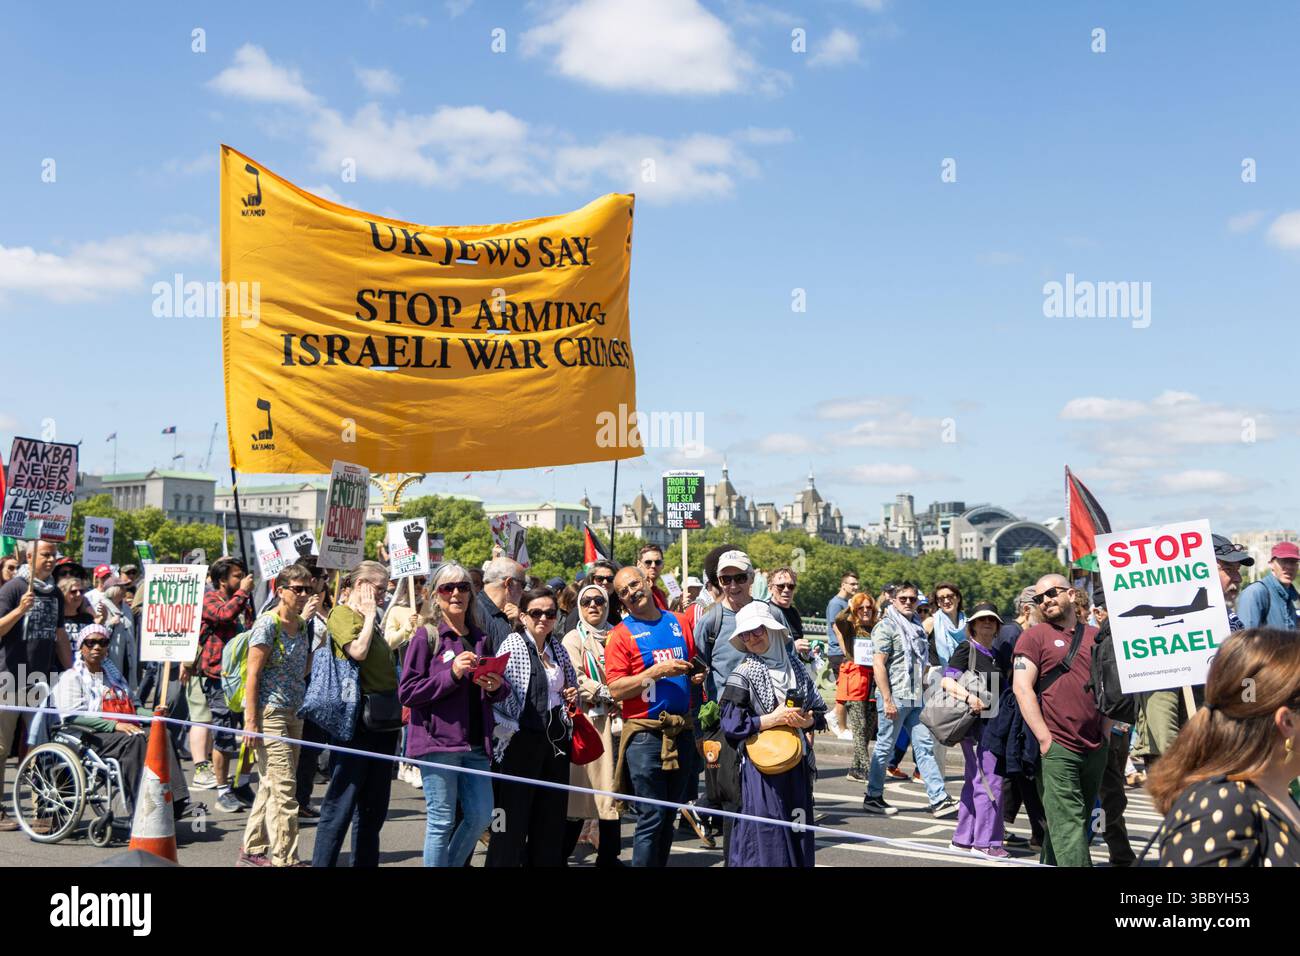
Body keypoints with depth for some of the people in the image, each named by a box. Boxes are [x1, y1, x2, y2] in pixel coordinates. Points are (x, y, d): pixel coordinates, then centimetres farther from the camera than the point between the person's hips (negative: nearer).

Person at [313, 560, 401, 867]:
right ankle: (322, 862, -1)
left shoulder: (371, 618, 17)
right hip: (358, 719, -9)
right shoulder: (342, 614, -7)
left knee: (374, 806, 14)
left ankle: (366, 861, 22)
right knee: (342, 802, -6)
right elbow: (358, 651, -23)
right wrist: (369, 615, -11)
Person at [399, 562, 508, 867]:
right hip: (438, 740, -6)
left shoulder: (479, 638, 14)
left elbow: (500, 690, 24)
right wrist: (452, 674, -18)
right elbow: (407, 692, -9)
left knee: (480, 817, 8)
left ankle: (452, 864, 28)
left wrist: (496, 687, 0)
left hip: (475, 742, 6)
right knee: (441, 821, -1)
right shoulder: (426, 635, -2)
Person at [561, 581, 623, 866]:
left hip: (616, 720, 5)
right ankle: (560, 853, 4)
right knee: (582, 788, -5)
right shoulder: (574, 639, 0)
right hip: (589, 722, -5)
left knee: (613, 788, 6)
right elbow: (576, 681, -10)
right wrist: (610, 696, -9)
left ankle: (609, 855, 13)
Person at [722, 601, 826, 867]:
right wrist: (773, 719, -15)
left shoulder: (794, 665, 7)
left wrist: (809, 721, -6)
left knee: (799, 832, 8)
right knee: (766, 835, -3)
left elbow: (818, 708, 15)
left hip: (798, 762, 5)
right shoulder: (743, 675, -6)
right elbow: (730, 724, -12)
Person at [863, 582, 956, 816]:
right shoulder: (886, 627, -7)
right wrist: (887, 700, -18)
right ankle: (873, 797, 13)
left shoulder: (917, 627, 16)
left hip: (915, 699, 7)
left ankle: (938, 799, 1)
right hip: (894, 698, -7)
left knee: (925, 746, 2)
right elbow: (879, 666, -13)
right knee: (884, 748, 1)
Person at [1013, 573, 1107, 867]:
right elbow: (1022, 688, -8)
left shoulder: (1096, 637, 14)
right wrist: (1045, 738, -14)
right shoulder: (1034, 636, 0)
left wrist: (1105, 731, 10)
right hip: (1057, 747, -5)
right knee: (1068, 824, -10)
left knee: (1081, 821, 11)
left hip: (1096, 748, 5)